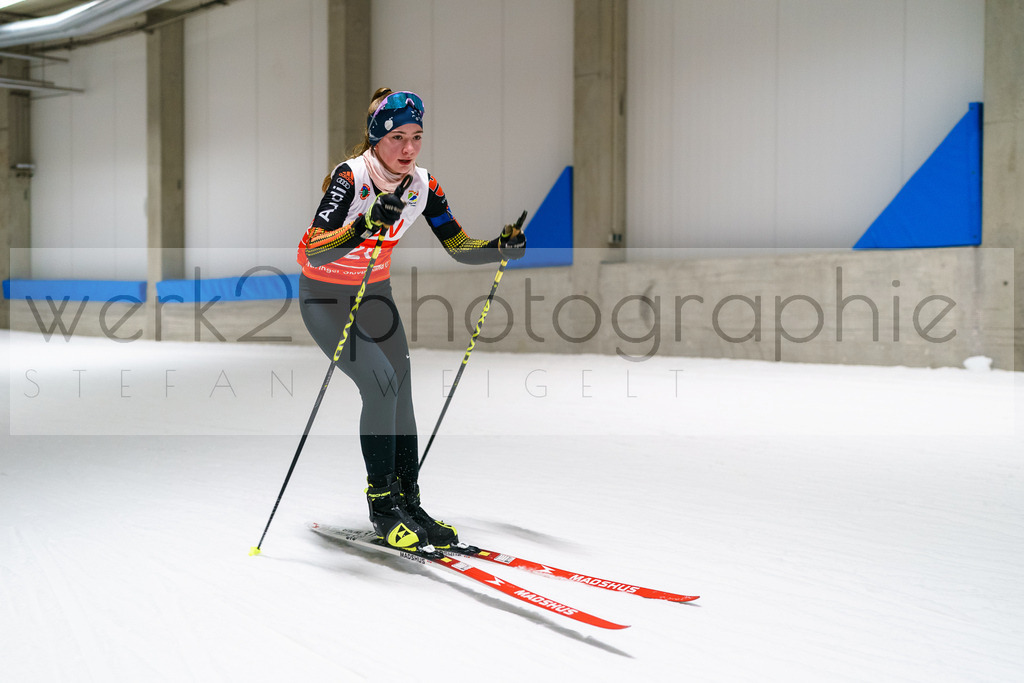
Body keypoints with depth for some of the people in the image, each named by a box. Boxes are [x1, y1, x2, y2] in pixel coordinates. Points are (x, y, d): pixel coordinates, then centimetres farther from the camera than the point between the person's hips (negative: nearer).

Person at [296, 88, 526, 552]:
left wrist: (501, 248, -22)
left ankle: (408, 504, 10)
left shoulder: (423, 185, -10)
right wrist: (367, 225, -52)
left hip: (375, 293, 6)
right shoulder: (350, 178, -27)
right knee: (380, 383, -20)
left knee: (400, 394, -1)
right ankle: (382, 503, -7)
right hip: (325, 297, -6)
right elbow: (315, 253, -38)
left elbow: (460, 247, -4)